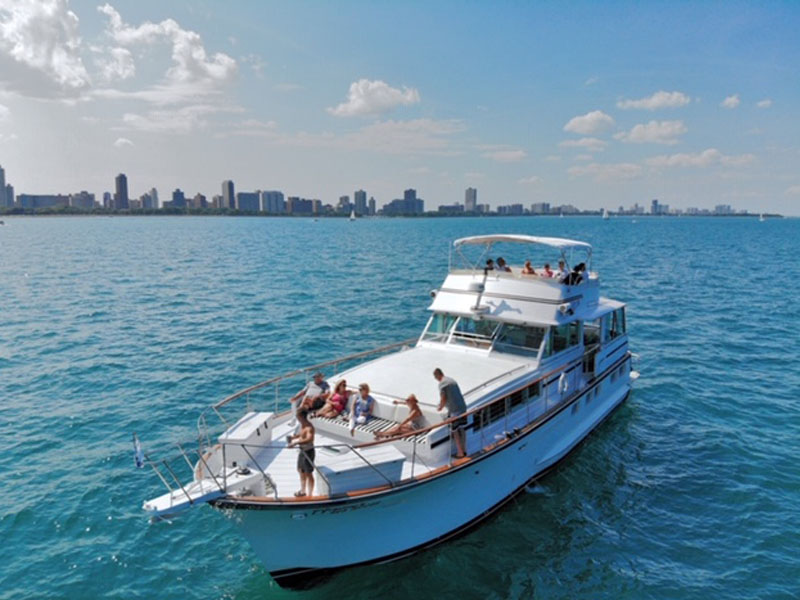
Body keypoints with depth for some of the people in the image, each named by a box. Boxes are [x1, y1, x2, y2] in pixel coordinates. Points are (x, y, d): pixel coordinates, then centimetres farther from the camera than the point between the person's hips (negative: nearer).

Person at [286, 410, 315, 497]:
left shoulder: (309, 427, -27)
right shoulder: (302, 424, 2)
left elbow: (309, 439, -44)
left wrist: (295, 443, -49)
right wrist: (294, 437, 5)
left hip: (308, 451, -10)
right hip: (302, 450, 10)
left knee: (308, 473, 3)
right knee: (300, 470, 23)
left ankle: (310, 494, 17)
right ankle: (303, 491, 41)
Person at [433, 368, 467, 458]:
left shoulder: (442, 384, -11)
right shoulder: (451, 380, 15)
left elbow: (443, 399, -15)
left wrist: (440, 407, 4)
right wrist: (442, 404, 29)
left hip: (454, 410, -8)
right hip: (462, 407, 8)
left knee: (455, 432, 3)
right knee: (461, 429, 17)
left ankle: (460, 453, 9)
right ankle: (463, 450, 26)